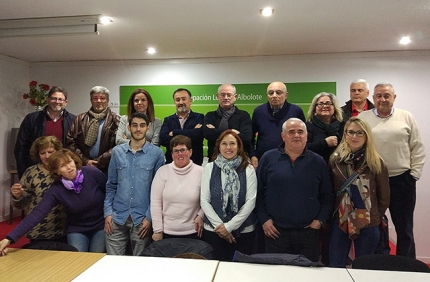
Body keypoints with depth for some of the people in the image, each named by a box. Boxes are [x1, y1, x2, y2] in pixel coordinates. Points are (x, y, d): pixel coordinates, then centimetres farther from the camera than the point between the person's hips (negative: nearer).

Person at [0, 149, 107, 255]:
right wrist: (10, 238, -29)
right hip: (77, 230, 1)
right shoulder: (56, 190, -15)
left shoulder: (92, 173, -18)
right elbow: (37, 213, -22)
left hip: (101, 226, -1)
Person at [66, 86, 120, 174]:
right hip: (83, 167, 3)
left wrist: (99, 162, -10)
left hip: (106, 169, -2)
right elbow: (70, 142, 6)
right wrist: (85, 161, -5)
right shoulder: (80, 119, 11)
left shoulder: (115, 120, 1)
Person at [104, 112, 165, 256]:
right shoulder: (117, 151, 4)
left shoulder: (156, 153, -3)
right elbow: (111, 185, 9)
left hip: (142, 218, -2)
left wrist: (150, 217, -6)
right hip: (117, 217, 2)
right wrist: (108, 212, 1)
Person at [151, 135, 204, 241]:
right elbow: (155, 202, -2)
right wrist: (158, 230, -3)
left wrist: (201, 215, -11)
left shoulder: (201, 172, -3)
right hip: (166, 232, 0)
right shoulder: (163, 171, -3)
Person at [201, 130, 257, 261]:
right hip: (213, 230, 1)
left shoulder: (248, 170, -1)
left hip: (243, 231, 0)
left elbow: (250, 202, -5)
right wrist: (219, 225, -8)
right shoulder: (209, 168, 1)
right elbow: (204, 201, -1)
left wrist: (229, 226, -9)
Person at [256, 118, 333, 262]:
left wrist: (320, 220, -1)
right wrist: (264, 219, -3)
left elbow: (327, 195, 8)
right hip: (275, 231, -1)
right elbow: (258, 192, 2)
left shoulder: (318, 162, 5)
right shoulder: (268, 158, 0)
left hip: (309, 232, 2)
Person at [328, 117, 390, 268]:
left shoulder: (376, 162, -5)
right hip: (339, 222, 1)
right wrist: (330, 215, 1)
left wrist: (377, 217, 4)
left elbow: (384, 195, 1)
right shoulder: (335, 159, -3)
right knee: (335, 267, 11)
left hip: (368, 224, 0)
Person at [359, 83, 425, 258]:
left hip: (402, 180, 0)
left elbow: (418, 149, 5)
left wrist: (414, 173, 0)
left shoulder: (406, 117, 4)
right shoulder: (362, 118, 2)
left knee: (404, 228, 11)